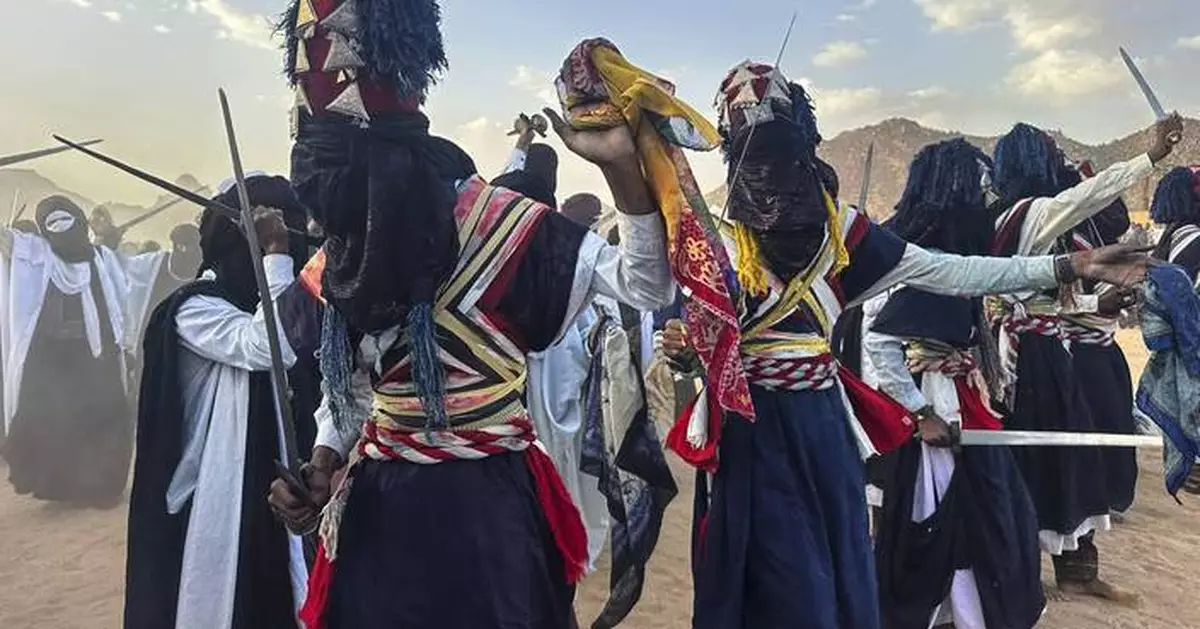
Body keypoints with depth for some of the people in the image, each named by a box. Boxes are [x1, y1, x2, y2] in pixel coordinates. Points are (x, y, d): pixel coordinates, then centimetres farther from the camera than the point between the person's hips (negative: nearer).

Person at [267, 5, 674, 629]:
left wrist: (622, 167, -34)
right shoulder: (339, 260, 3)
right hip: (377, 503, 6)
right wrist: (324, 461, 0)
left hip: (483, 500, -5)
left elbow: (643, 285, -21)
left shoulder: (488, 221, -16)